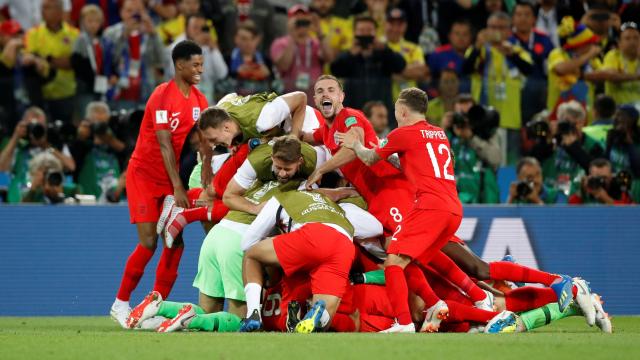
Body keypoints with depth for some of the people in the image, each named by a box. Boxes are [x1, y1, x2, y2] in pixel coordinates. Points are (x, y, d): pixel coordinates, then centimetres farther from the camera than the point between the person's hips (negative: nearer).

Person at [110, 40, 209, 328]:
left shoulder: (199, 100, 3)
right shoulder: (163, 96, -18)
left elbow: (204, 141, 0)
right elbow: (164, 145, -21)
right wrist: (178, 188, -23)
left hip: (171, 178, 6)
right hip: (144, 173, -6)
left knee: (175, 241, -3)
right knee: (149, 242, -11)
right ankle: (120, 304, 2)